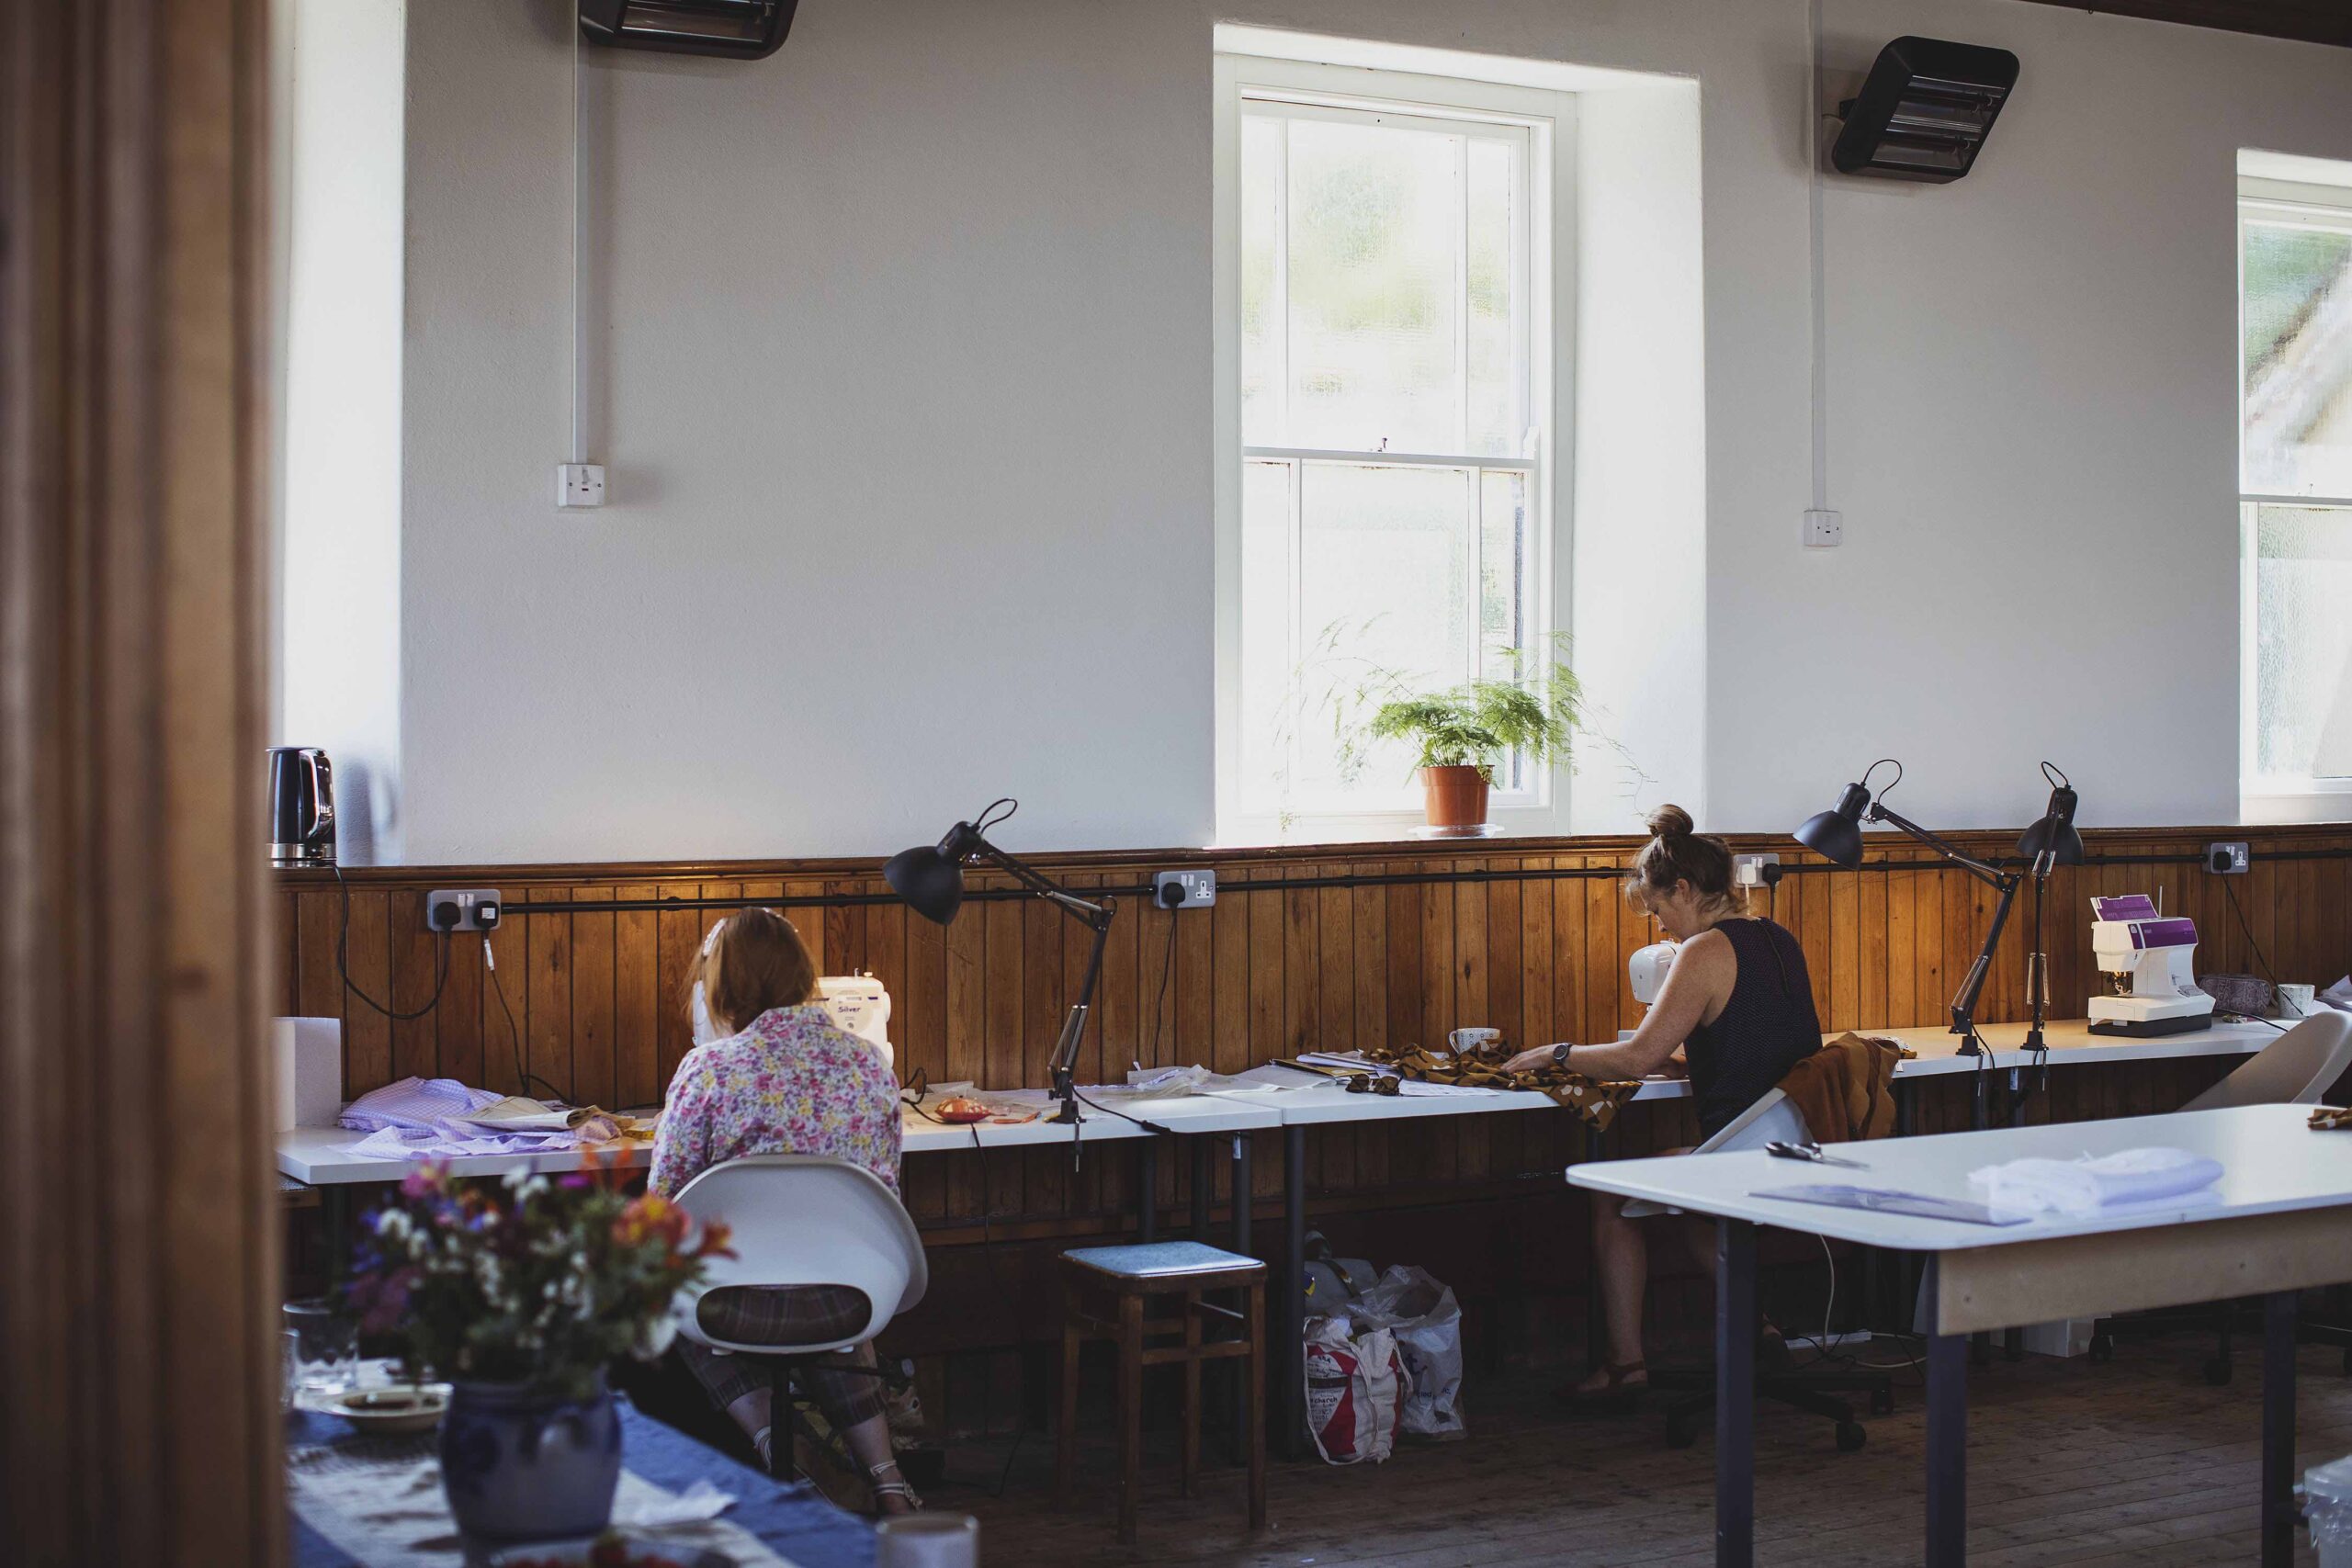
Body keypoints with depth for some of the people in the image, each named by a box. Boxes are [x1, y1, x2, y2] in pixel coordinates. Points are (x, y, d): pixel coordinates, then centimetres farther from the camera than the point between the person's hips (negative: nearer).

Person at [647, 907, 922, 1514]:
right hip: (857, 1300, 4)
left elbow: (662, 1201, -5)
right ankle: (885, 1474, 22)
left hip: (744, 1305, -4)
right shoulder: (868, 1061, 3)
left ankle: (766, 1432, 11)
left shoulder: (710, 1068, -10)